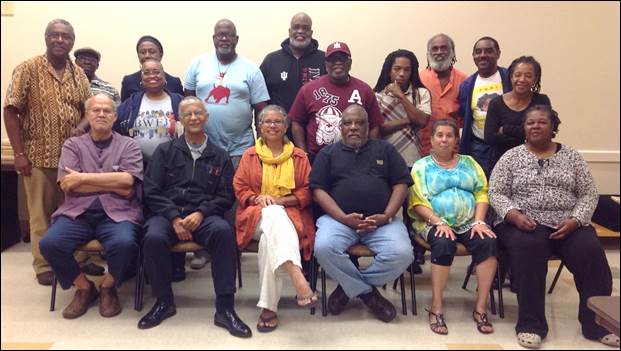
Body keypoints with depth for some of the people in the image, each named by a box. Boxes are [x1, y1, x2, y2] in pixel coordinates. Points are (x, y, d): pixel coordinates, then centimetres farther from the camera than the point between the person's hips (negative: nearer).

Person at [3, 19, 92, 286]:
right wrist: (19, 153, -11)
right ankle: (44, 265, 17)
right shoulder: (28, 69, -6)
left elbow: (89, 110, 13)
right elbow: (11, 111, -7)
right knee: (41, 212, 5)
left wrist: (82, 126, -11)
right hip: (38, 156, -4)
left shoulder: (79, 74, 7)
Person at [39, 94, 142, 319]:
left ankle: (108, 287, 1)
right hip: (77, 213, 2)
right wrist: (114, 184, -7)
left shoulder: (128, 145, 10)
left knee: (124, 244, -32)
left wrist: (83, 178, -9)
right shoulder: (73, 145, 14)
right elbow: (67, 184, -3)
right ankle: (84, 287, 3)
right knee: (49, 243, -24)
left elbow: (128, 182, -8)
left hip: (117, 213, -2)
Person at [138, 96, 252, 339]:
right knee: (154, 238, -34)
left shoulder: (219, 156, 16)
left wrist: (201, 213, -12)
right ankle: (164, 301, -8)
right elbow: (151, 191, 6)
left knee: (223, 231, -34)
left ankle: (225, 308, -27)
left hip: (204, 215, 0)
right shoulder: (165, 151, 15)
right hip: (168, 213, 0)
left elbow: (226, 196, 8)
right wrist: (174, 217, -11)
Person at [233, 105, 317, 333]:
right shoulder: (249, 155, 16)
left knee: (269, 238, -36)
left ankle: (268, 307, -38)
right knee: (274, 216, -39)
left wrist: (280, 199, -9)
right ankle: (297, 277, -58)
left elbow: (307, 192, 6)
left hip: (290, 214, 1)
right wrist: (257, 198, -11)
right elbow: (239, 188, 11)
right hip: (258, 214, 0)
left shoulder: (300, 157, 13)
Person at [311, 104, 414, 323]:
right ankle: (368, 292, -7)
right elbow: (318, 190, 4)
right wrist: (344, 218, -11)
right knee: (323, 248, -31)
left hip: (381, 220, 1)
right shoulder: (328, 153, 15)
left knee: (402, 253, -27)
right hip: (339, 219, 0)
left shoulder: (385, 150, 18)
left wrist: (387, 216, -7)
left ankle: (350, 286, -3)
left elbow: (401, 184, 9)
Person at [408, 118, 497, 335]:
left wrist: (479, 221, -8)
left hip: (469, 223, 3)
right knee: (444, 243, -35)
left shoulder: (468, 162, 19)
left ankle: (480, 308, -21)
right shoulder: (421, 166, 10)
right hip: (435, 223, -2)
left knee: (488, 242, -27)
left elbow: (482, 194, 8)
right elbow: (417, 201, -3)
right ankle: (436, 309, -26)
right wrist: (438, 222, -17)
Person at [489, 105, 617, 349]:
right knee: (529, 248, -34)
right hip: (524, 223, -2)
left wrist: (575, 220, -9)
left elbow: (588, 194, 9)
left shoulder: (571, 156, 13)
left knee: (591, 252, -27)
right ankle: (530, 324, -24)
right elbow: (496, 193, 3)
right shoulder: (511, 157, 9)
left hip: (569, 225, 2)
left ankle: (596, 324, -10)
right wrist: (514, 215, -15)